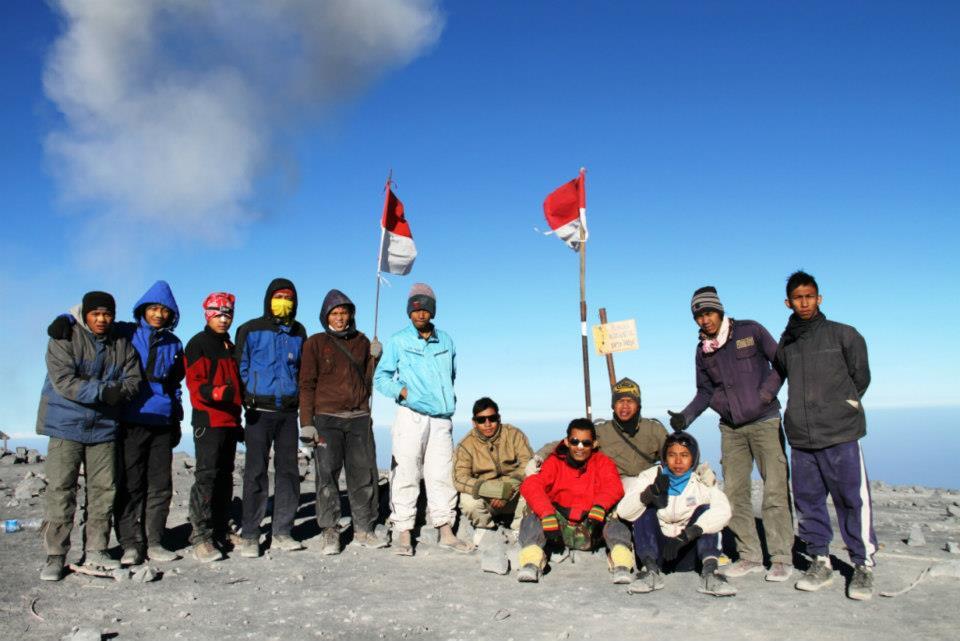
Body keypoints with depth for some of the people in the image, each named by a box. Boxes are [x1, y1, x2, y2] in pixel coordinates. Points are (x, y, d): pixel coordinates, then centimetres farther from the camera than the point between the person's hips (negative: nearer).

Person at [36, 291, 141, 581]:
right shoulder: (65, 338, -5)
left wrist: (101, 391, -18)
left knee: (103, 489, 6)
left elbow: (132, 381, 1)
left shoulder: (122, 345, 7)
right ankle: (55, 555, 6)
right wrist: (103, 390, -23)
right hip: (66, 426, -4)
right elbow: (63, 381, -16)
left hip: (104, 427, 4)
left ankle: (96, 549, 17)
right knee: (61, 489, -3)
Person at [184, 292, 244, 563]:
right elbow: (195, 384, -12)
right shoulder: (198, 344, -3)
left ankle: (220, 532, 19)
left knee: (225, 477, 11)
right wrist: (216, 392, -32)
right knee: (207, 475, -12)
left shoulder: (230, 347, 19)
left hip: (230, 421, 8)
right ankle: (201, 536, -9)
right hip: (208, 420, -8)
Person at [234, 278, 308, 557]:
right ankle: (249, 536, 6)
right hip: (259, 410, -4)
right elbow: (241, 367, 3)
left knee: (288, 470, 6)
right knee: (256, 472, -3)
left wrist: (298, 396, 13)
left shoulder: (298, 332, 11)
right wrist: (247, 398, -1)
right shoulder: (251, 330, 0)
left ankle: (282, 531, 16)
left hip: (288, 411, 4)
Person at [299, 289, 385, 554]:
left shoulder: (362, 341, 14)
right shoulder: (316, 343, 3)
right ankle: (329, 533, 6)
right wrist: (306, 423, -7)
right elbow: (307, 385, 0)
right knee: (327, 475, -4)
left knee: (364, 474, 4)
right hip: (327, 418, -3)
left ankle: (363, 529, 15)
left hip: (360, 418, 3)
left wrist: (375, 358, 1)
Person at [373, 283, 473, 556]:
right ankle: (404, 533, 6)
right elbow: (381, 378, 4)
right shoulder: (398, 341, 2)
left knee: (441, 475, 6)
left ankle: (446, 531, 14)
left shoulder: (445, 341, 14)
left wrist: (447, 398, 14)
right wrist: (403, 391, -10)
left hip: (442, 419, 4)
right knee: (406, 475, -3)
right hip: (411, 417, -3)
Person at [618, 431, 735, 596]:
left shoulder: (703, 480, -3)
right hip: (657, 551, 1)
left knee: (705, 510, -18)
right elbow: (624, 511, -14)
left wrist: (694, 530, -38)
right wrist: (649, 493, -33)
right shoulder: (651, 477, -2)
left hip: (689, 553, 0)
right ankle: (651, 570, -31)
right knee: (646, 509, -18)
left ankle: (709, 572, -32)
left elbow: (723, 511, -23)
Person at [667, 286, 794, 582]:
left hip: (765, 422, -4)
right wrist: (686, 416, 1)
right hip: (731, 428, 5)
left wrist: (767, 391, -15)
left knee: (775, 490, -6)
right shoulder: (703, 351, 8)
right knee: (734, 492, 3)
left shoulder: (750, 331, -5)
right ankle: (750, 557, 12)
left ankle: (782, 558, 3)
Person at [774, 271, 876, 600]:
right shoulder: (785, 344, 11)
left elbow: (861, 377, 8)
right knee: (808, 501, 8)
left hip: (840, 435, -4)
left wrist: (841, 407, 9)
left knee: (853, 499, -3)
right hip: (800, 438, 4)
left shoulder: (843, 335, 2)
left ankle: (864, 565, 9)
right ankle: (820, 562, 20)